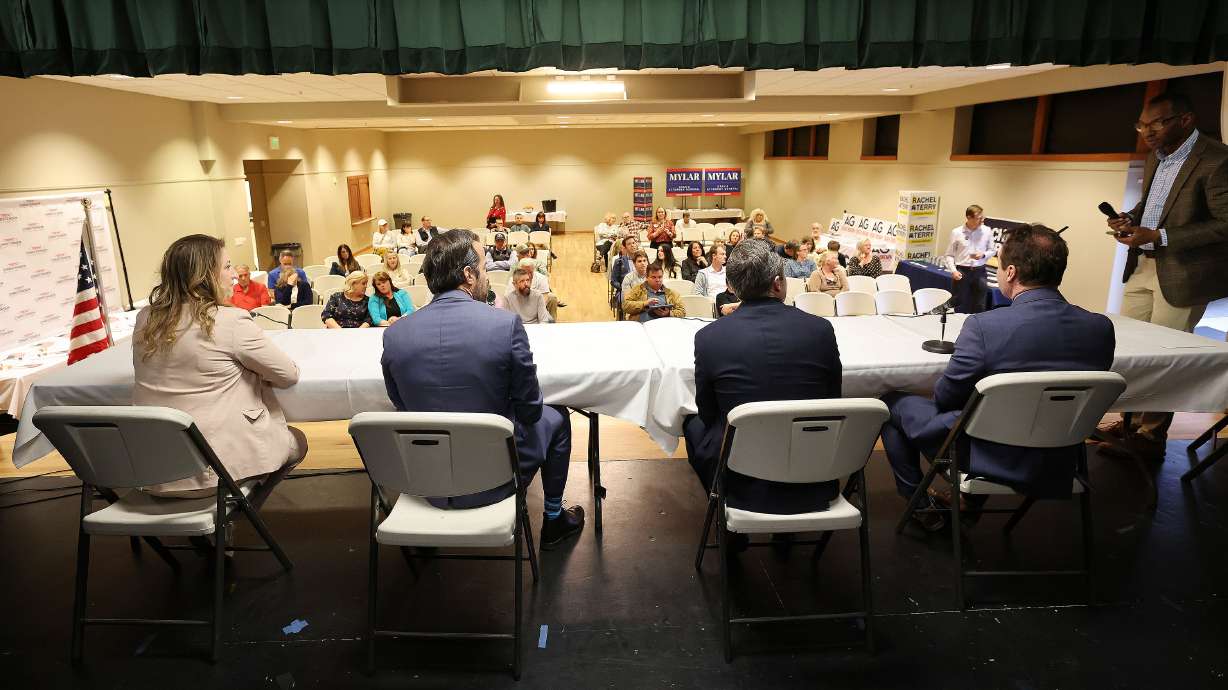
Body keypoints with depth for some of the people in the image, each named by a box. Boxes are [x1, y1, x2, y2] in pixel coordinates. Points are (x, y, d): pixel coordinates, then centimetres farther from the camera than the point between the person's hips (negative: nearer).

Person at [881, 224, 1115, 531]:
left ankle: (923, 506, 27)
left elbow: (944, 398, -13)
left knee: (892, 402, 14)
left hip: (991, 460, -6)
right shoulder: (1101, 328, -10)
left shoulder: (984, 326, -26)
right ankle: (970, 503, 41)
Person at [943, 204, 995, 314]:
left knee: (979, 307, 7)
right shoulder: (956, 232, -4)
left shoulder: (987, 231, 0)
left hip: (979, 272, 2)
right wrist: (953, 270, -11)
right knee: (960, 307, 5)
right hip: (962, 272, -2)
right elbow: (949, 254, 1)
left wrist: (983, 255, -11)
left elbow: (992, 251, 11)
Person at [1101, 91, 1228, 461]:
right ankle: (1132, 423, 23)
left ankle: (1151, 437, 14)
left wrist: (1157, 237, -25)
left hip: (1183, 275, -8)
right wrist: (1130, 219, 3)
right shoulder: (1156, 156, 10)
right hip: (1142, 266, 8)